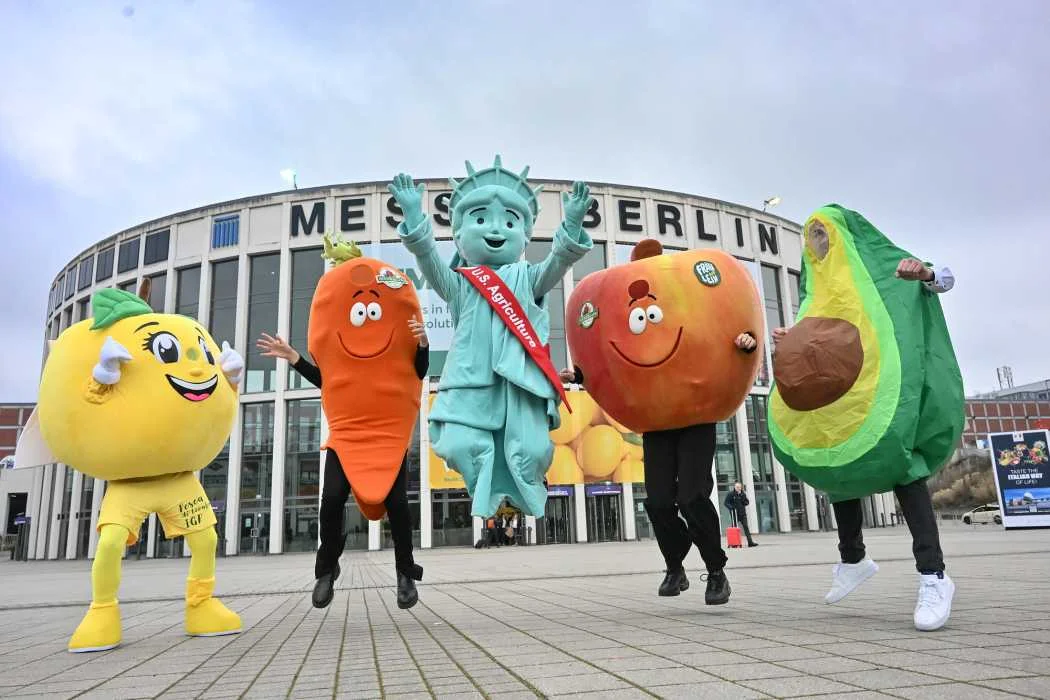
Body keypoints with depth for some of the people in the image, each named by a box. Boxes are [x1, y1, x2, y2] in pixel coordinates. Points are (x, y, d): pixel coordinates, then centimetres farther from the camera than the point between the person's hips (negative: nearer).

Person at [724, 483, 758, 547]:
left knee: (746, 527, -1)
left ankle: (750, 542, -2)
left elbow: (747, 502, 17)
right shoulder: (730, 494, -3)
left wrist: (743, 502, -6)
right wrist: (731, 508, -21)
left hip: (742, 513, 3)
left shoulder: (743, 494, 10)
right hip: (734, 513, -3)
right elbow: (726, 503, -4)